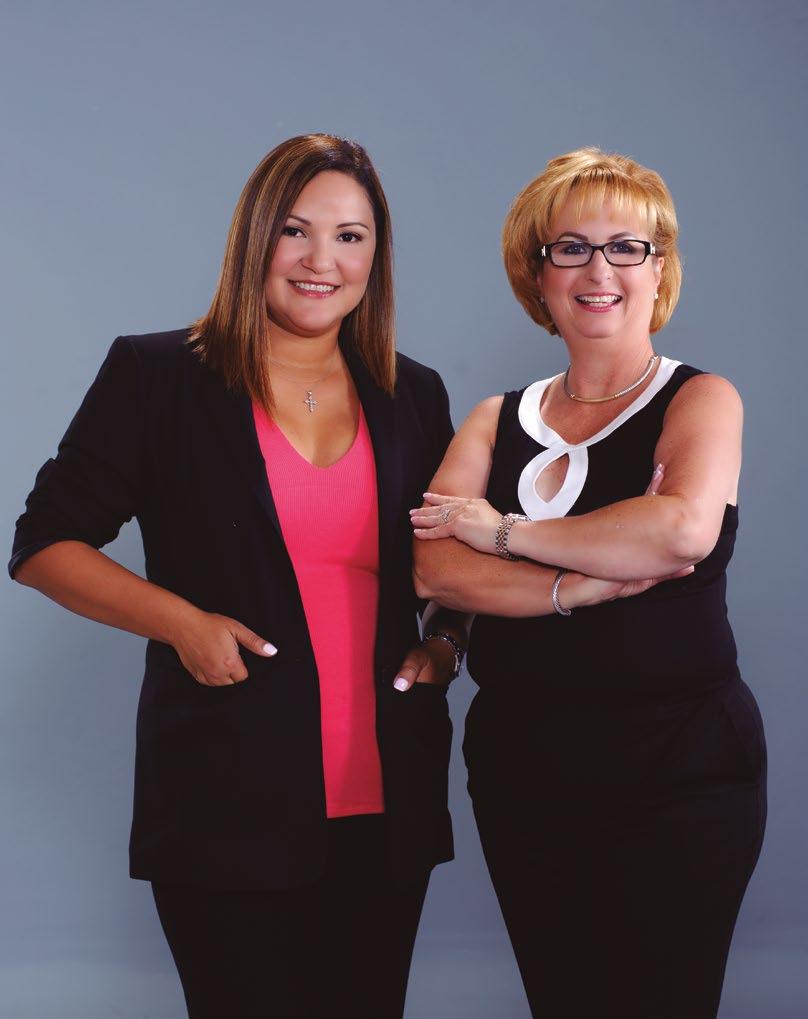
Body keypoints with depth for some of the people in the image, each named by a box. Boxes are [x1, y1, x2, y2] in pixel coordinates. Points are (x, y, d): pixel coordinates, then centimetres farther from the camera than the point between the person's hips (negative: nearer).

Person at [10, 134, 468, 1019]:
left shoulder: (413, 397, 12)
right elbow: (43, 544, 0)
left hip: (386, 811, 4)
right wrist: (179, 621, -13)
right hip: (227, 809, -4)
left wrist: (450, 638, 4)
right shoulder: (154, 376, 0)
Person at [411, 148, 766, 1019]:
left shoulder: (699, 401, -2)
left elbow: (683, 526, -24)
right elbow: (429, 567, -6)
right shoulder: (498, 421, 9)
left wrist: (504, 530, -14)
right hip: (520, 767, 4)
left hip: (675, 771, -4)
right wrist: (586, 585, -19)